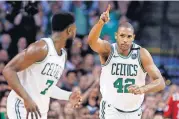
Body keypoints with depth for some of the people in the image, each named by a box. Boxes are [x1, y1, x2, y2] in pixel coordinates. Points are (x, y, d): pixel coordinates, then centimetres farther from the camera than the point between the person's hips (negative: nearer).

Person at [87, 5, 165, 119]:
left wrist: (143, 89, -37)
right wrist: (101, 22, -54)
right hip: (111, 110, -2)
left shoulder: (142, 54, -11)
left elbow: (160, 82, -16)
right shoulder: (108, 50, -13)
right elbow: (91, 41, -35)